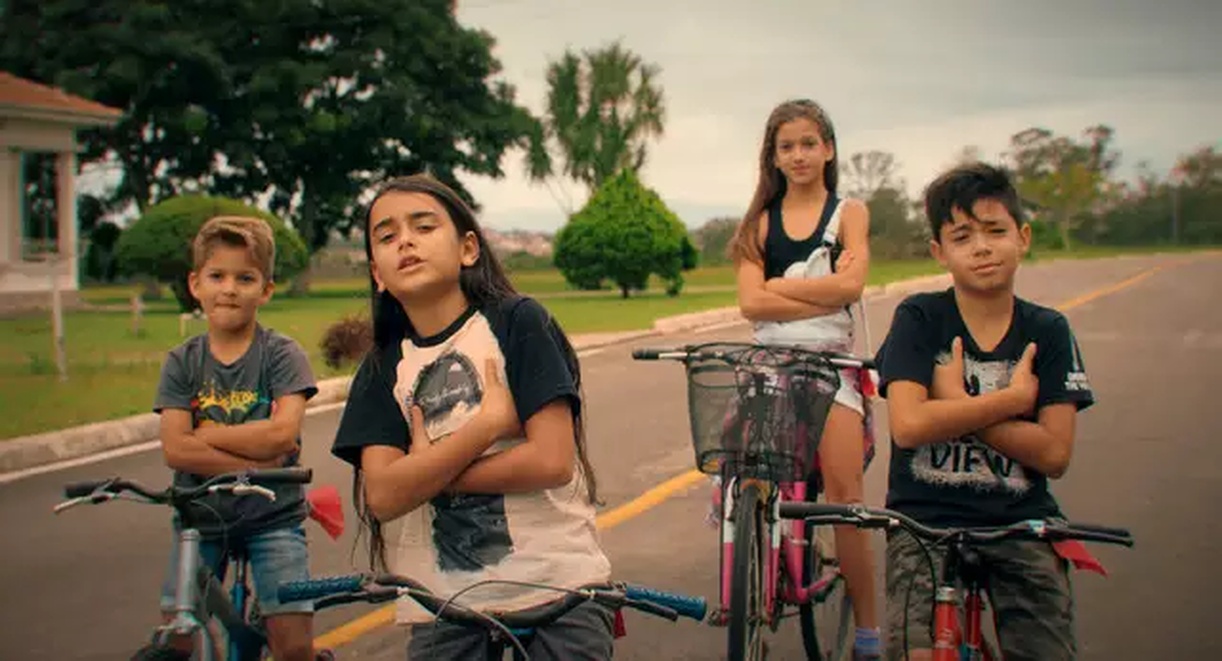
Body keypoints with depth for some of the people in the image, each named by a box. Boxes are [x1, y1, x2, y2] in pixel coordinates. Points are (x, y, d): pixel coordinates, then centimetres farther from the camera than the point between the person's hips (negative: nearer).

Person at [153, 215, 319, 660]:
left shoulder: (282, 354, -4)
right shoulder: (182, 362, 3)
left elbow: (282, 433, -18)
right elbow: (175, 450, -10)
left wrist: (206, 435, -12)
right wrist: (255, 464, -18)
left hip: (272, 517, -2)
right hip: (201, 517, 3)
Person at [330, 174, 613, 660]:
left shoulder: (519, 322, -6)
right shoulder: (382, 367, 4)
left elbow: (552, 460, -15)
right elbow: (383, 496, -9)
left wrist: (429, 470, -9)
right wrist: (490, 421, -15)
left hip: (556, 587, -3)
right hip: (443, 604, 3)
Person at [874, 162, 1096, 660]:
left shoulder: (1047, 332, 3)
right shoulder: (919, 319, -2)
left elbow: (1054, 453, -6)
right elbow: (909, 425, -17)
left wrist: (955, 403, -12)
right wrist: (1014, 398, -12)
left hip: (1021, 525, 2)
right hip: (925, 522, -2)